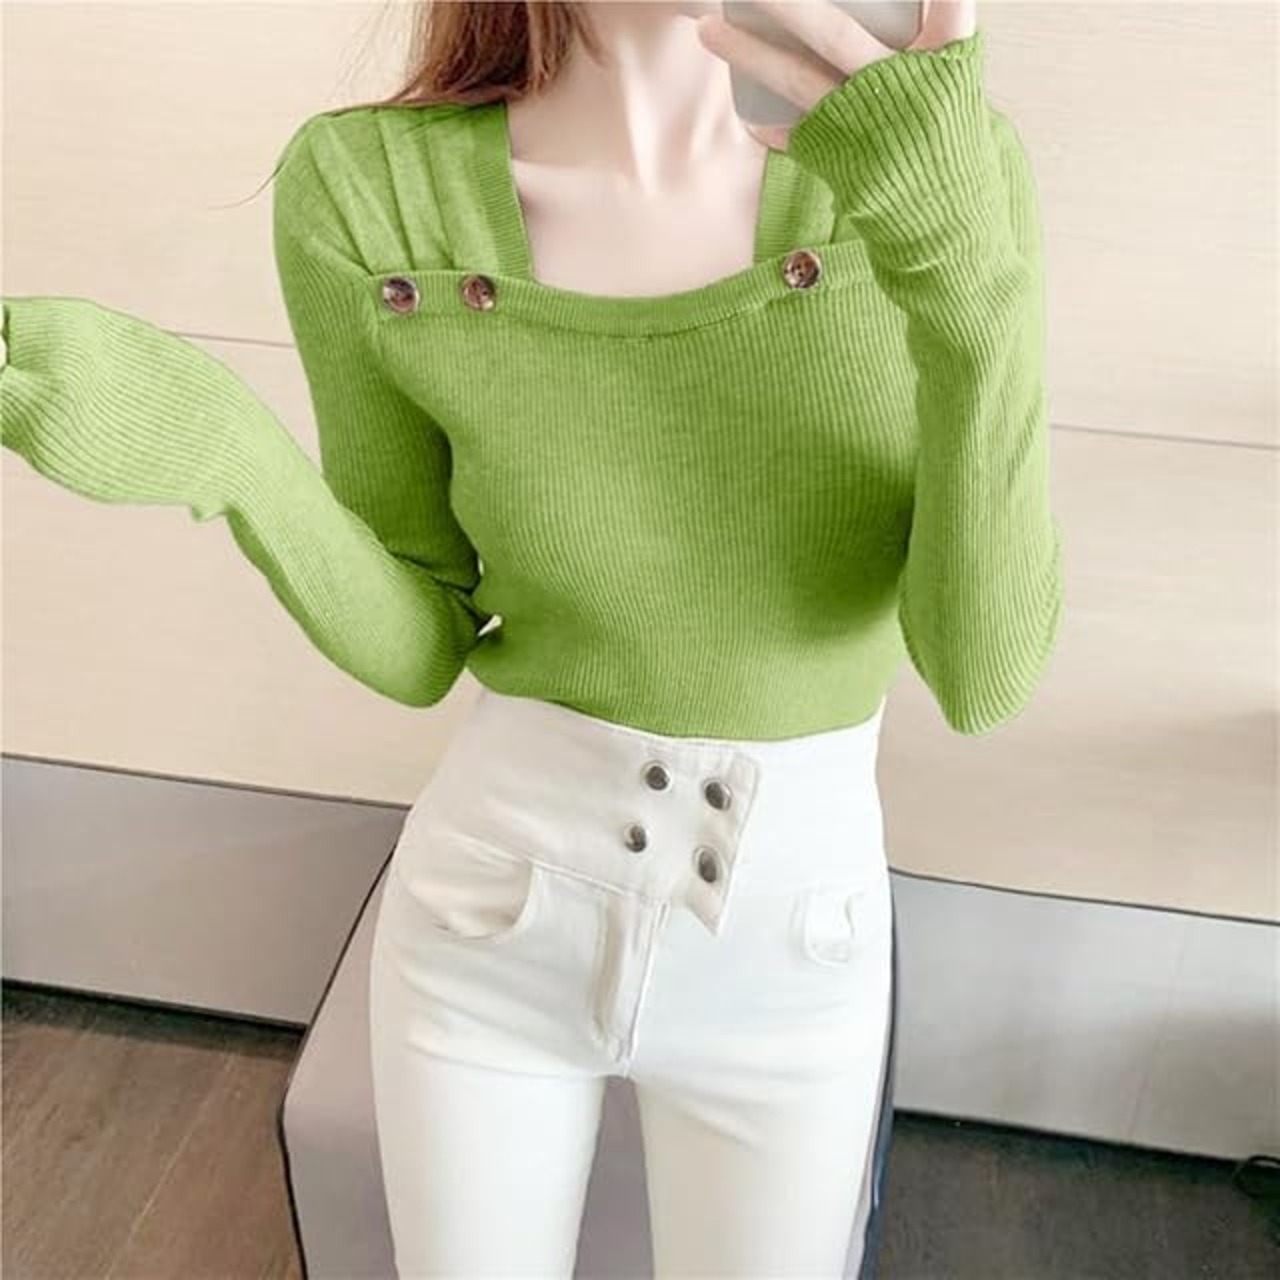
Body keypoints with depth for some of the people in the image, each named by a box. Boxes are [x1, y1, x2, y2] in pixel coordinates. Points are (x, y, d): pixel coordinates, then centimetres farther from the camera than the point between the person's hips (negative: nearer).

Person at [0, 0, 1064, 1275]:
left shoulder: (938, 171, -15)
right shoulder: (368, 193, -15)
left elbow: (980, 675, -19)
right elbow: (419, 645, -6)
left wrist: (969, 262, -35)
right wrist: (220, 453, -26)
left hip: (784, 948, 1)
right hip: (491, 907, 0)